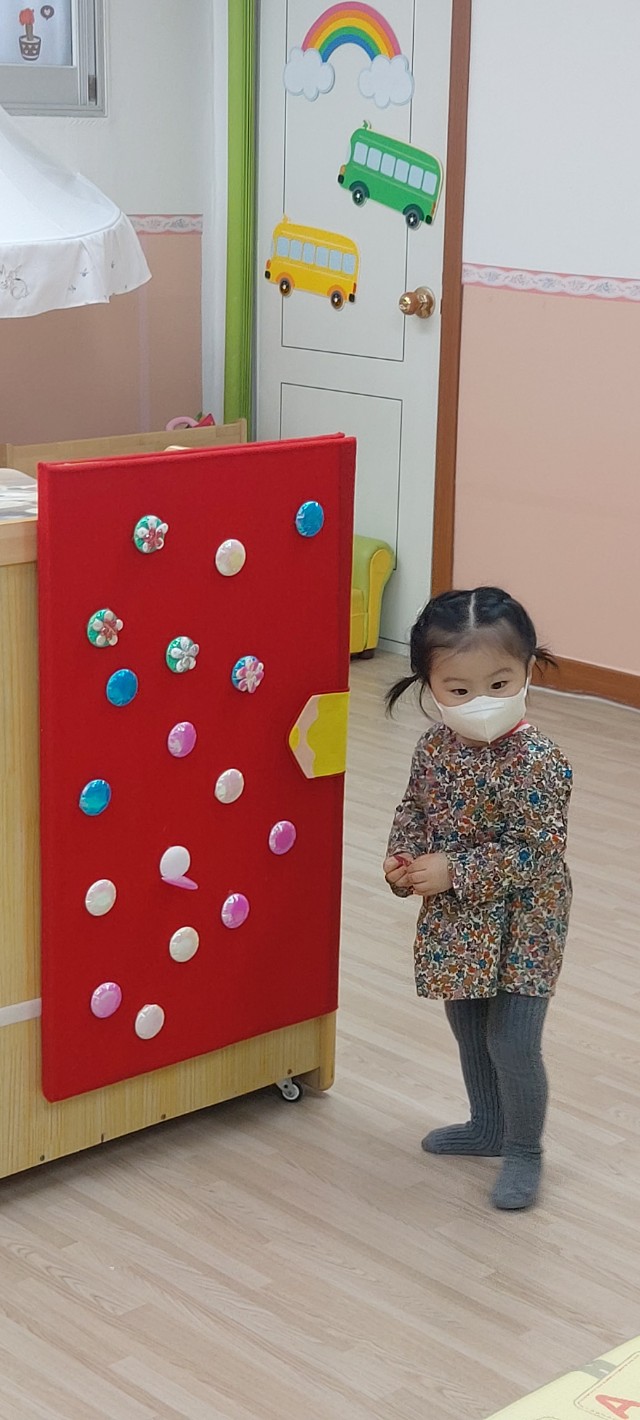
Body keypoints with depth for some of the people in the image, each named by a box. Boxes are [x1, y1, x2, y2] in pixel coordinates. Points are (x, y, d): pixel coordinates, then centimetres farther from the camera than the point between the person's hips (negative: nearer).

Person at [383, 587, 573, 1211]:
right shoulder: (435, 747, -5)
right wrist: (403, 861, -10)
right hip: (457, 926, 7)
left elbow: (534, 854, -25)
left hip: (520, 930, -7)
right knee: (470, 1034, 22)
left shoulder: (539, 763, -24)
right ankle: (488, 1125, 43)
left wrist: (455, 873, -26)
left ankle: (524, 1151, 21)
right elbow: (414, 811, 9)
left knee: (512, 1044, -1)